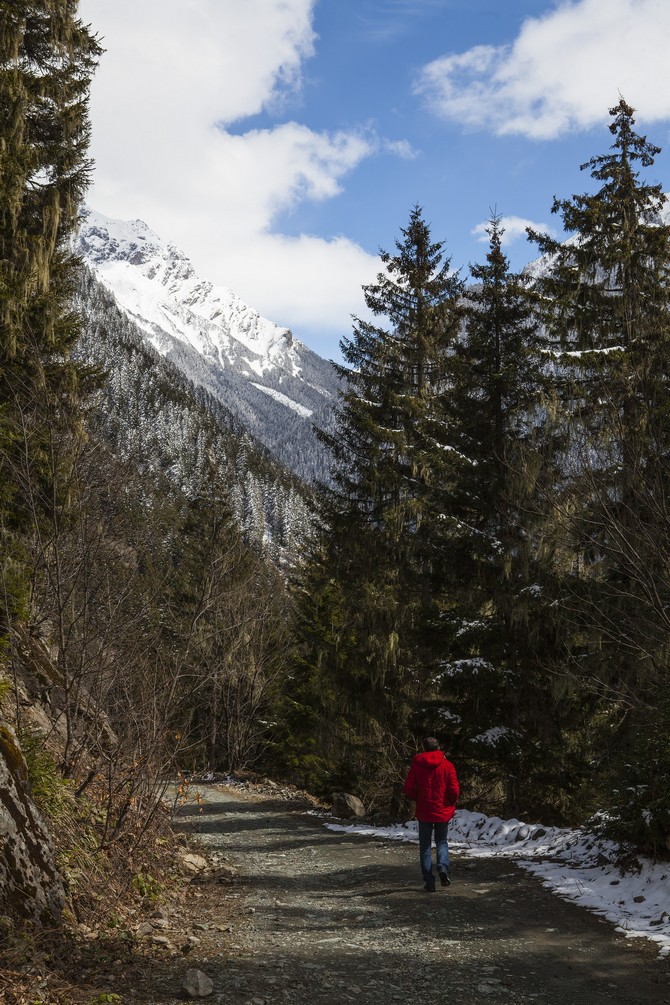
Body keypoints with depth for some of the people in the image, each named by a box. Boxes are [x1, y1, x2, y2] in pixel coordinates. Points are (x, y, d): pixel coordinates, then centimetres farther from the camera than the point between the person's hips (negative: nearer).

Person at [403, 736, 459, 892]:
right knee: (441, 841, 18)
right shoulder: (447, 765, -5)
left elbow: (408, 788, -6)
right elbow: (454, 790, -9)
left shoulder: (416, 765, -4)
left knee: (425, 846, 9)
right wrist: (451, 804, 9)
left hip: (423, 812, 0)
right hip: (443, 811, 0)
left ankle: (429, 882, 3)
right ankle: (443, 867, -9)